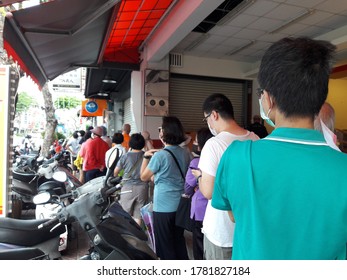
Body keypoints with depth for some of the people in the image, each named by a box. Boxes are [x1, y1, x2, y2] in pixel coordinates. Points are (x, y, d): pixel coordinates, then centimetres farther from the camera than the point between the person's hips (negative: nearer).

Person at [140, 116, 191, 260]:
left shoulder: (160, 155, -18)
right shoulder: (185, 154, 2)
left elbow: (144, 177, -6)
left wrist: (146, 157, 4)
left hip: (164, 207, -7)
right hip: (181, 205, 7)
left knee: (165, 244, 9)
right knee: (179, 241, 21)